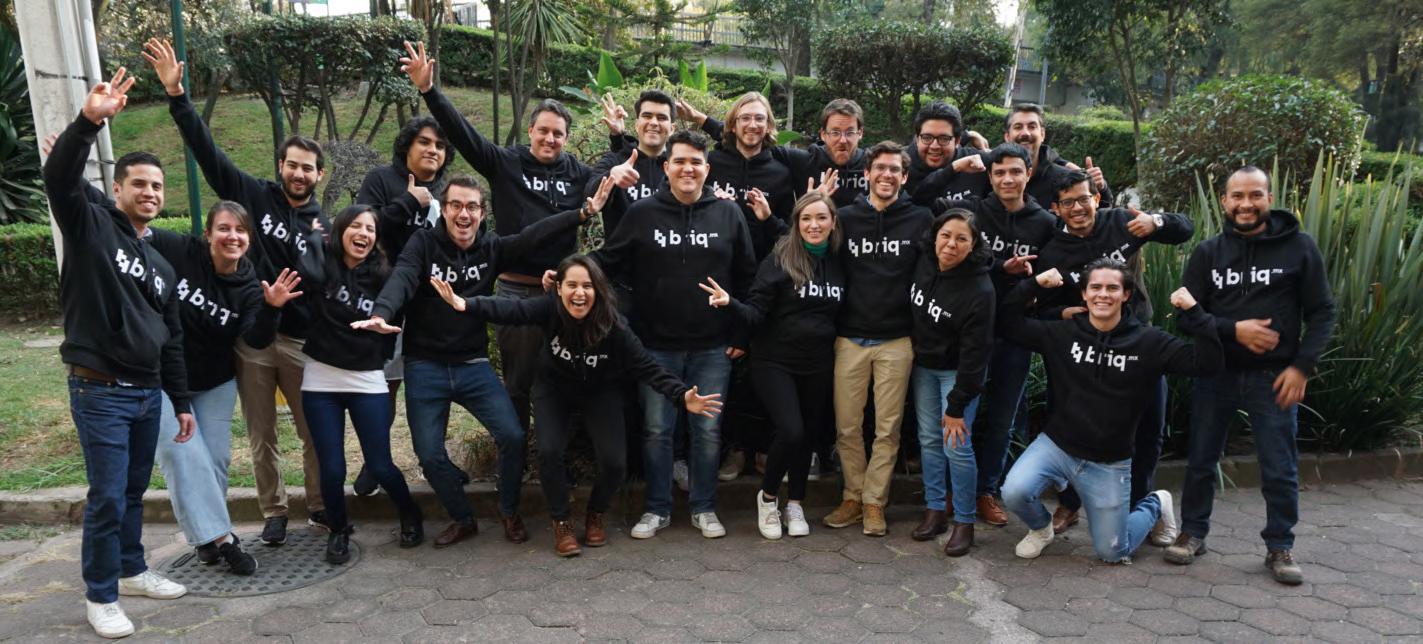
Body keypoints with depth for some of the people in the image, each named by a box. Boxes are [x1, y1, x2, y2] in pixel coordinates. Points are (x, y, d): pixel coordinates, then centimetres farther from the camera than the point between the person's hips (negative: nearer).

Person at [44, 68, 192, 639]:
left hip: (148, 393, 6)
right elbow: (59, 178, -24)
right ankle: (100, 597, 12)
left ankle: (131, 570, 33)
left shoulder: (160, 264, 15)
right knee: (108, 495, -3)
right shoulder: (91, 226, -3)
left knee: (135, 490, 17)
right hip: (100, 390, -6)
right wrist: (88, 121, -39)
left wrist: (181, 401, 16)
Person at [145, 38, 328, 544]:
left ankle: (319, 506, 24)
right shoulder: (254, 196, 2)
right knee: (261, 435, 9)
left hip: (299, 339, 0)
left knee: (315, 430, 6)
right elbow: (207, 151, -4)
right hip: (250, 335, 0)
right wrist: (176, 94, -12)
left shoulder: (323, 225, 4)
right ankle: (274, 512, 24)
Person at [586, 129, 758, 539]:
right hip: (657, 346, 0)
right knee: (657, 430, 7)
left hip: (713, 348, 1)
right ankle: (657, 508, 23)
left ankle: (704, 508, 24)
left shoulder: (729, 215, 4)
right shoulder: (641, 214, 2)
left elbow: (747, 278, 7)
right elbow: (606, 264, 4)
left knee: (708, 430, 8)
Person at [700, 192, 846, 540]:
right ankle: (767, 496, 11)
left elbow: (840, 315, 14)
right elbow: (757, 311, -13)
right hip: (775, 361, -4)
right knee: (791, 431, -15)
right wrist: (730, 303, -31)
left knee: (809, 433, 10)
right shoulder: (780, 259, -9)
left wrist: (837, 360, 6)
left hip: (817, 365, 5)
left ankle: (795, 503, 30)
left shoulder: (837, 262, 5)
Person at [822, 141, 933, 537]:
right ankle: (853, 497, 21)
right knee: (846, 427, 5)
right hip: (850, 338, 1)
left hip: (897, 340, -1)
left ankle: (874, 502, 17)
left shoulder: (921, 220, 4)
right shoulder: (846, 218, 7)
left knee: (888, 429, 4)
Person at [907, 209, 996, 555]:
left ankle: (964, 522, 9)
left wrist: (957, 406, -20)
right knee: (929, 439, 9)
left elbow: (974, 353, -22)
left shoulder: (979, 289, -25)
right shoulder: (924, 262, -8)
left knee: (956, 445, -7)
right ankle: (935, 509, 21)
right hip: (923, 364, 6)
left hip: (957, 371, -5)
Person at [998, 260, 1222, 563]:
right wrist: (1034, 284, -13)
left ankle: (1155, 505, 39)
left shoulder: (1149, 342, -7)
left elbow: (1206, 362, -12)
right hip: (1056, 445, 1)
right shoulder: (1063, 333, -5)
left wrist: (1193, 313, -21)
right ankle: (1041, 527, 11)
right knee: (1014, 493, -26)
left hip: (1109, 464, -1)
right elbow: (1009, 322, -4)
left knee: (1112, 553, 6)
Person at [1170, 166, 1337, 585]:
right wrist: (1234, 329, -16)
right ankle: (1193, 532, 25)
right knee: (1201, 460, 10)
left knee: (1280, 469, 4)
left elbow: (1322, 312, -1)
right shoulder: (1208, 252, 3)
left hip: (1274, 377, -1)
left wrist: (1302, 367, -10)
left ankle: (1279, 547, 20)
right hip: (1215, 374, 2)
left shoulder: (1299, 247, -2)